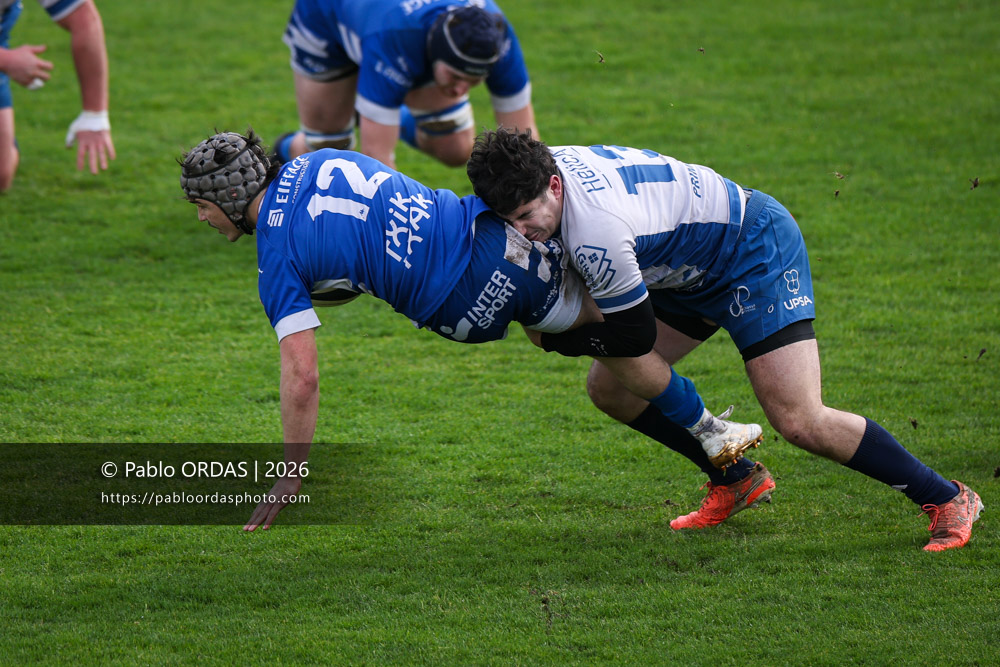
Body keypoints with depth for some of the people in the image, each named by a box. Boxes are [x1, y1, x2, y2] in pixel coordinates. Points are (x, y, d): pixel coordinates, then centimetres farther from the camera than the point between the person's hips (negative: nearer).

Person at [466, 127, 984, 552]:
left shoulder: (595, 230, -36)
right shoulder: (537, 169, -11)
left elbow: (636, 335, -20)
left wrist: (550, 336, -8)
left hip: (757, 253, -10)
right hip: (693, 273, 10)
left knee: (799, 421, -19)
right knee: (609, 387, 6)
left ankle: (947, 499, -4)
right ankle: (735, 478, 23)